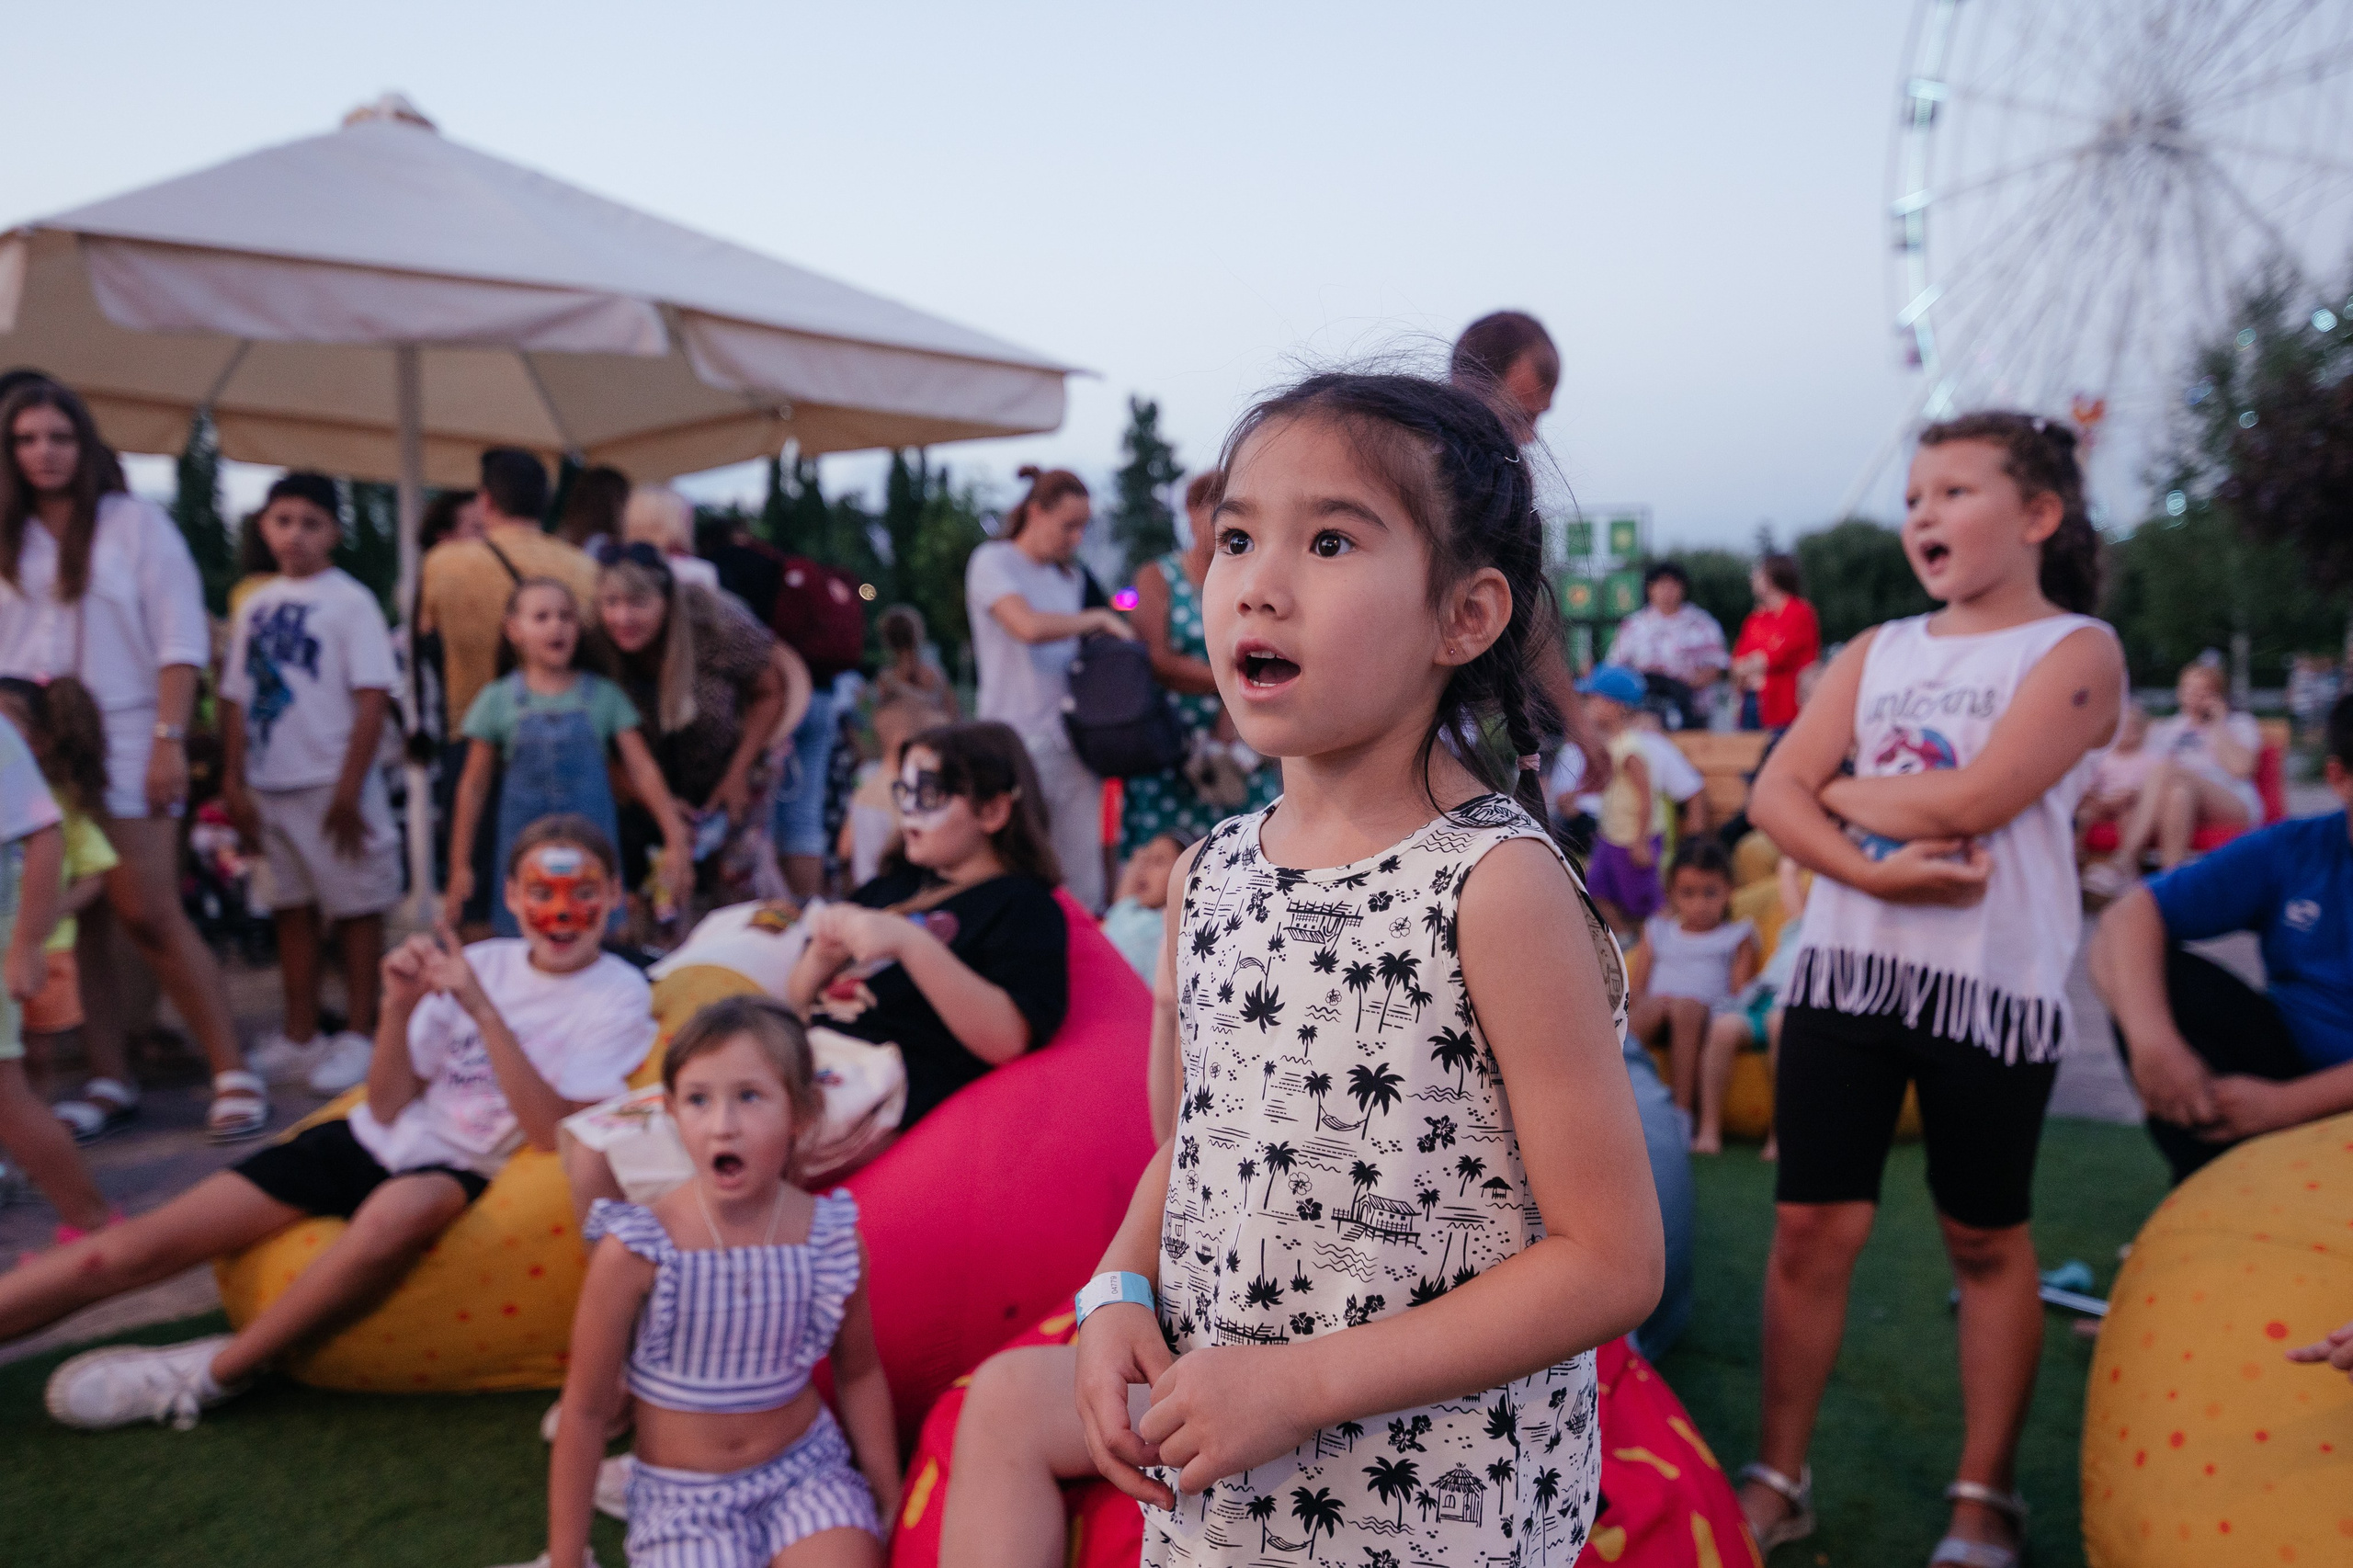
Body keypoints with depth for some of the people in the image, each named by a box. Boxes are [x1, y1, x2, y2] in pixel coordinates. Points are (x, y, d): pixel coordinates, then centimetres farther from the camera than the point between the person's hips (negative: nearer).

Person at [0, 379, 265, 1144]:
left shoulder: (134, 522, 1)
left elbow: (180, 639, -4)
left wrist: (169, 740, -11)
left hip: (121, 746, -4)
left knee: (149, 917, -9)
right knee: (76, 925, 5)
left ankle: (234, 1075, -2)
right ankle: (109, 1083, 14)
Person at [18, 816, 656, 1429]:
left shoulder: (619, 995, -6)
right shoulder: (481, 962, 4)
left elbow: (556, 1135, -17)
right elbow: (390, 1107, 4)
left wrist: (482, 1010, -21)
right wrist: (399, 1006, -14)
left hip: (463, 1172, -4)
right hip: (375, 1138, 5)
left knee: (401, 1208, -38)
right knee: (139, 1243, -9)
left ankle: (216, 1371, -19)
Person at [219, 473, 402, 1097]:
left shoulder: (350, 602, -7)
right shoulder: (256, 606, 10)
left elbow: (373, 701, -11)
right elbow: (236, 700, 12)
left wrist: (348, 789, -14)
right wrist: (233, 781, 5)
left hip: (332, 785, -6)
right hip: (269, 786, 6)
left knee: (355, 908, 1)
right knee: (291, 910, 13)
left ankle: (361, 1037, 10)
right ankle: (299, 1037, 23)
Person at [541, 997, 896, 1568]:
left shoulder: (833, 1236, -10)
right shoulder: (634, 1252, -18)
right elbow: (585, 1412, -7)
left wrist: (891, 1502, 12)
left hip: (806, 1469, 2)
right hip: (682, 1497, -2)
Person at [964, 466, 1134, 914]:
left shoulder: (1070, 576, 19)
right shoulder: (993, 562, -1)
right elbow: (1029, 626, -18)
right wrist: (1100, 618, -6)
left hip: (1073, 741, 6)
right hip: (1016, 743, -6)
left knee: (1084, 883, 1)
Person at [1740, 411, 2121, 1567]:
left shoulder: (2078, 650, -2)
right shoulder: (1877, 652, 12)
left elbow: (1970, 796, -17)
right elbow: (1775, 795, 1)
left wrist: (1843, 790, -1)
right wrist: (1874, 871, -15)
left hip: (1991, 986, -3)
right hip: (1844, 970, 4)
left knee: (1986, 1238, 10)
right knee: (1812, 1225, 4)